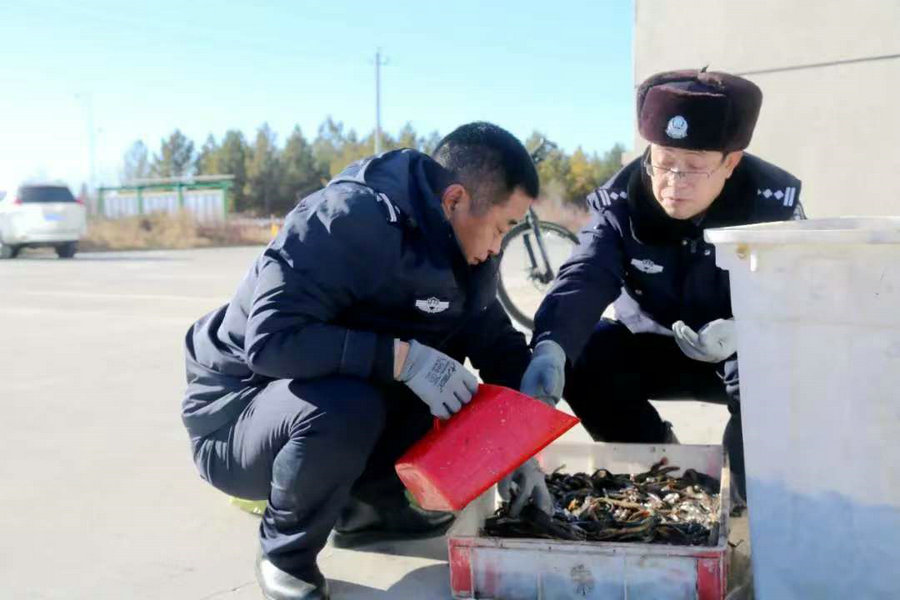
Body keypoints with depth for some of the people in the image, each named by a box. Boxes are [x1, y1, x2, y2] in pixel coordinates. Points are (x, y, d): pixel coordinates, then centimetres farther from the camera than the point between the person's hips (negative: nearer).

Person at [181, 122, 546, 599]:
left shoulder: (464, 251, -3)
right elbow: (271, 338, -34)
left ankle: (362, 510, 16)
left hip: (347, 402, 7)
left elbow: (499, 345, 5)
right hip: (239, 409, -7)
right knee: (344, 407, -36)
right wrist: (403, 358, -37)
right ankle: (285, 554, -9)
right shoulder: (345, 219, -27)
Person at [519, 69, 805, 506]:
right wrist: (550, 348, -53)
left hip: (742, 350, -1)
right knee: (578, 359, -26)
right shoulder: (619, 201, -18)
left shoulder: (774, 202, -18)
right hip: (652, 349, 2)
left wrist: (744, 331, -44)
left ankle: (749, 492, -3)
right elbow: (583, 279, -32)